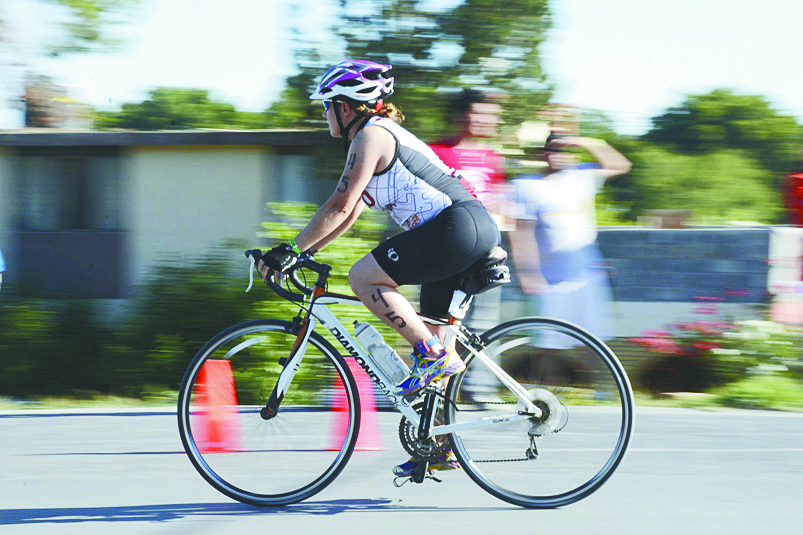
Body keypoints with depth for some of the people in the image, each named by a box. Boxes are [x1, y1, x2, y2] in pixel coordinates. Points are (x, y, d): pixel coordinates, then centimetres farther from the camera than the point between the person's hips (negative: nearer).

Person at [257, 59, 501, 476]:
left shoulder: (370, 136, -7)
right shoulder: (385, 133, 23)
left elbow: (340, 205, -14)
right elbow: (350, 212, 27)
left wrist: (291, 250, -10)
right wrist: (303, 253, 23)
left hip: (456, 227, -10)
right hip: (477, 229, 10)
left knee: (362, 277, -12)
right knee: (431, 340, 12)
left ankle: (432, 354, -11)